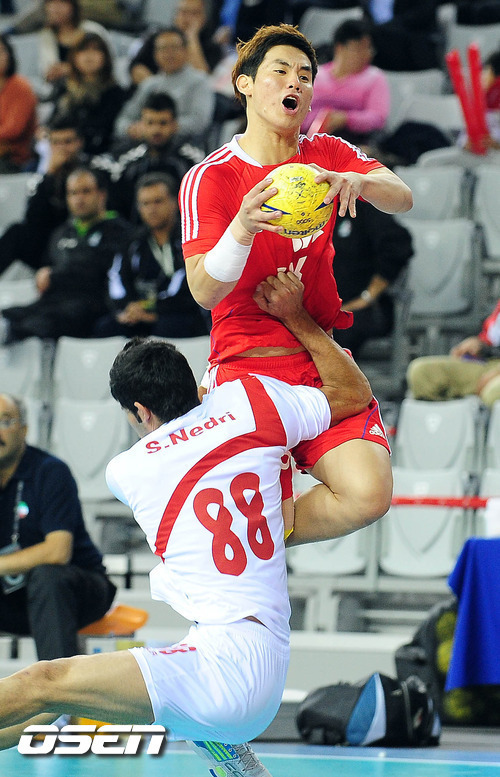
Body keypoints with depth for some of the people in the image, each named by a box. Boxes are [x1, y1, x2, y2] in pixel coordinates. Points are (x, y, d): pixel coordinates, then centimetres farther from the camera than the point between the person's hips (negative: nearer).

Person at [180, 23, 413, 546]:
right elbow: (204, 291, -16)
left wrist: (357, 182, -32)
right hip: (246, 363, -4)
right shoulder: (209, 179, -5)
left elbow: (401, 198, -10)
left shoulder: (328, 156, 9)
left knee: (369, 494, -19)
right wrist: (243, 226, -35)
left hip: (321, 360, 4)